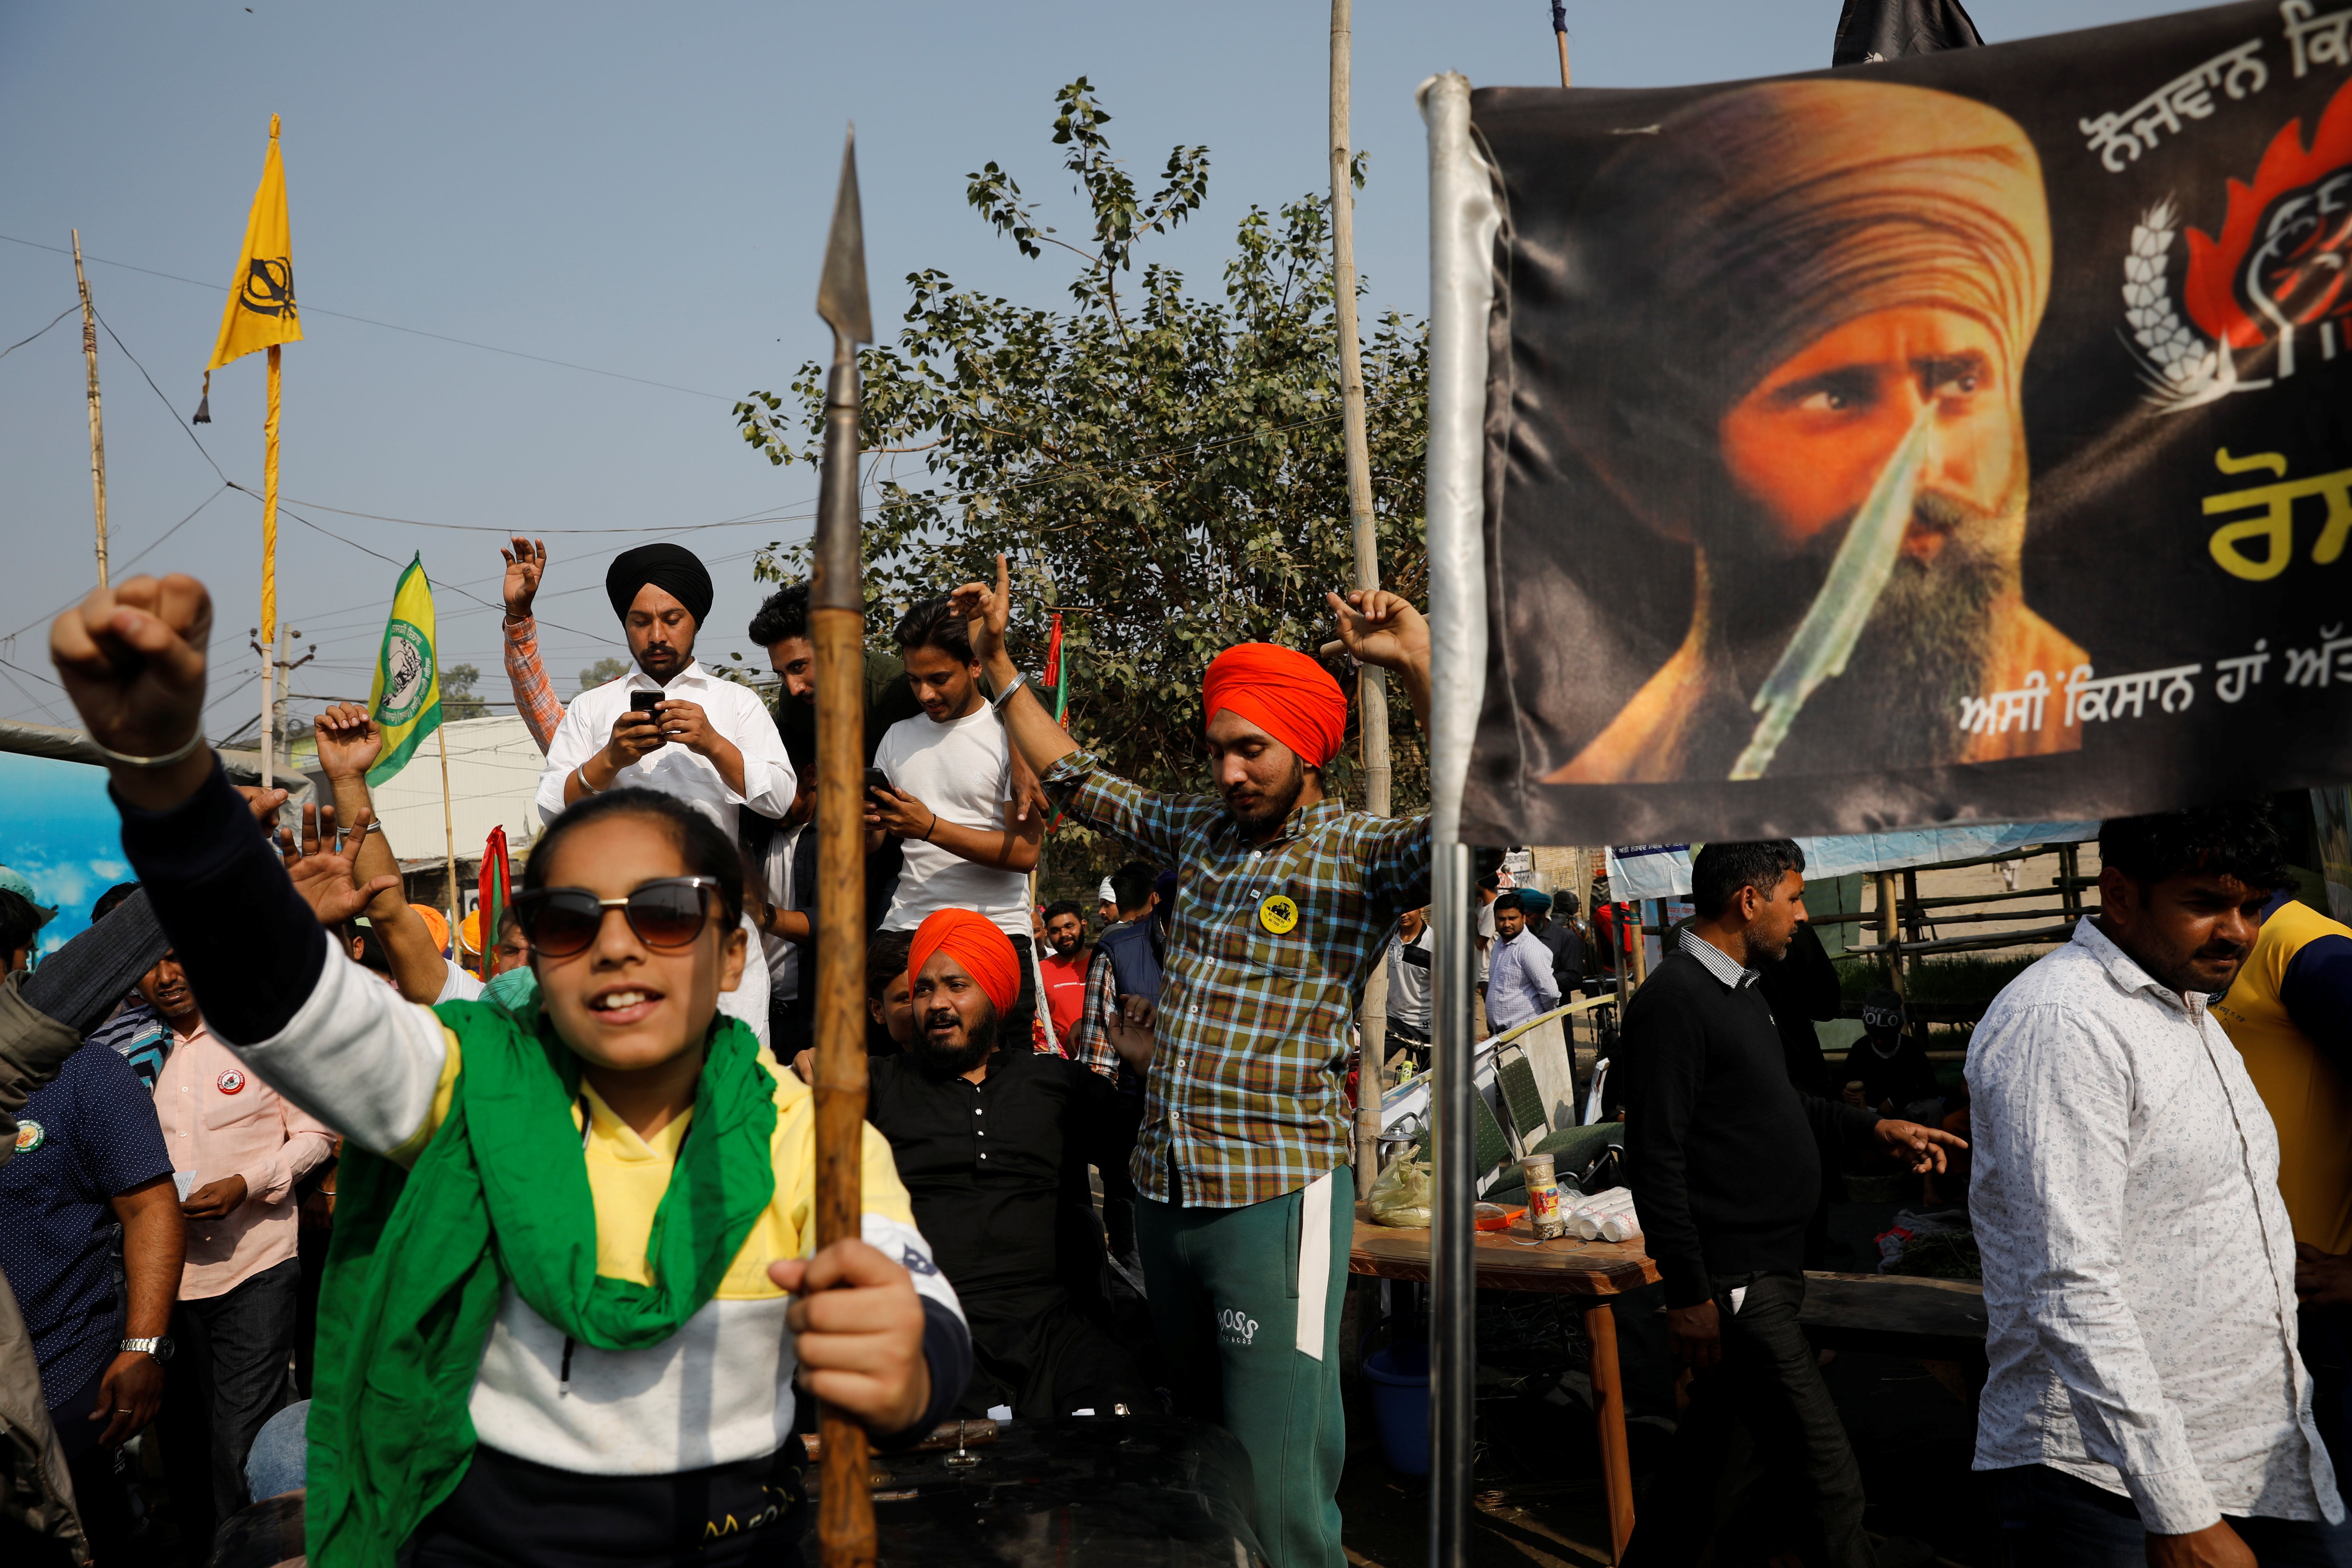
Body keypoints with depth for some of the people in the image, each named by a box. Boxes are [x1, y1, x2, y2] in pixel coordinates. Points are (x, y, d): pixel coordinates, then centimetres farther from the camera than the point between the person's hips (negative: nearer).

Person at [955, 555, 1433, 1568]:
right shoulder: (1200, 829, 10)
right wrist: (996, 657, 20)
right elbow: (1074, 778, 21)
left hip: (1276, 1192, -6)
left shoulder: (1361, 855, -7)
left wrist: (1419, 665, -31)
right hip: (1163, 1187, 7)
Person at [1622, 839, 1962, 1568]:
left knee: (1706, 1443, 20)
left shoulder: (1740, 990, 13)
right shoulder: (1674, 999, -19)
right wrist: (1687, 1295, -21)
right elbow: (1656, 1159, -22)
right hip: (1734, 1283, -10)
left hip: (1767, 1271, 10)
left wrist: (1875, 1130, 19)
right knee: (1827, 1479, -4)